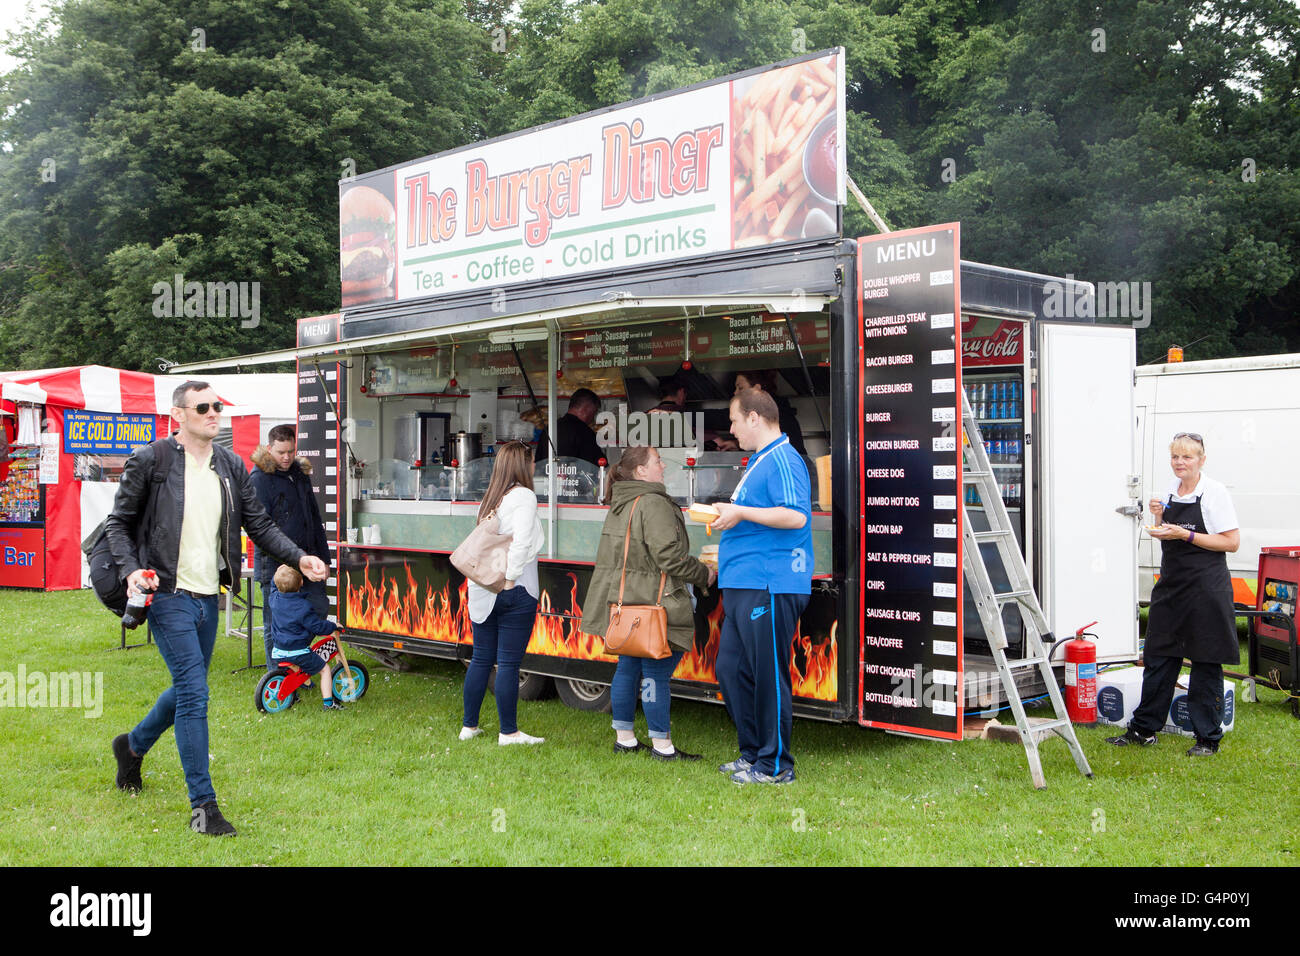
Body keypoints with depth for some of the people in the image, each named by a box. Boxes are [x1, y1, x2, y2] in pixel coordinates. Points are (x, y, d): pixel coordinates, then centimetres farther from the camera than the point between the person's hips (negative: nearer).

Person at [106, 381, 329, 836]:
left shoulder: (231, 466, 7)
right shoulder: (150, 461, -8)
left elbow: (258, 524, 9)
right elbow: (119, 522, -1)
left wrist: (299, 557, -5)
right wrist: (131, 570, -17)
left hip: (208, 597, 6)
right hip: (168, 596, -6)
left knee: (187, 689, 19)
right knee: (194, 693, -10)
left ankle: (133, 745, 47)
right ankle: (203, 804, -2)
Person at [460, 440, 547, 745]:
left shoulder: (488, 499, 11)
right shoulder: (523, 496, -10)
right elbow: (521, 541, -23)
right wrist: (510, 578, -16)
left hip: (483, 591, 7)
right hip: (515, 592, -7)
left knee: (480, 658, 15)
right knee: (508, 662, -1)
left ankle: (469, 725, 22)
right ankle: (508, 732, 5)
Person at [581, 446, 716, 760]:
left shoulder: (618, 505, 15)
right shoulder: (653, 504, -16)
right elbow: (670, 556, -20)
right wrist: (704, 574, -4)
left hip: (622, 602, 10)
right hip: (652, 605, -10)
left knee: (628, 667, 15)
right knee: (657, 672, -3)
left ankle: (624, 737, 23)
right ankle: (662, 745, 2)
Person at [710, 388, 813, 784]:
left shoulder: (783, 460, -12)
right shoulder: (760, 460, 21)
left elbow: (795, 516, -24)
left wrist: (740, 512, -19)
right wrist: (728, 516, 19)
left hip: (770, 588, -11)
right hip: (744, 588, 11)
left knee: (767, 674, -4)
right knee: (730, 669, 13)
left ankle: (775, 765, 5)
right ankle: (752, 754, 24)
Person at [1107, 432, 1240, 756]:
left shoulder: (1214, 492, -8)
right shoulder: (1171, 490, 11)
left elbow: (1232, 542, -13)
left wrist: (1185, 534, -18)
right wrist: (1159, 517, 0)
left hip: (1206, 588, -6)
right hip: (1171, 584, 6)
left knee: (1206, 662, 2)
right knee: (1157, 657, 9)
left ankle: (1208, 737, 12)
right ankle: (1143, 730, 18)